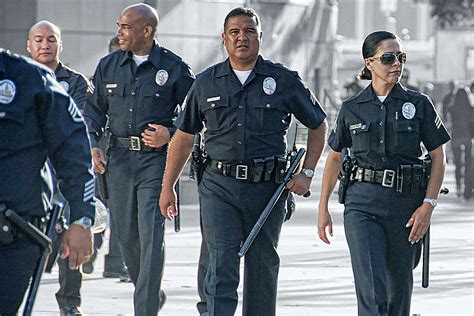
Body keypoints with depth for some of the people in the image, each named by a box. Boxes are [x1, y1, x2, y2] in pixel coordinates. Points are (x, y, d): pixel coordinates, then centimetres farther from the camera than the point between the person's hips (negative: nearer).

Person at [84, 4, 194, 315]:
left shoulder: (173, 67, -3)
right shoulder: (108, 66, 8)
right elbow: (94, 110, 15)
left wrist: (170, 135, -10)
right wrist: (92, 145, -1)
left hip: (156, 160, -5)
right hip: (119, 159, 5)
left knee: (151, 235, -13)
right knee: (127, 236, 10)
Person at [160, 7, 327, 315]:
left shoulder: (284, 81, 3)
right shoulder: (206, 83, 8)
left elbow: (318, 125, 14)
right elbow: (184, 136, 16)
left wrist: (307, 173, 4)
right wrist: (168, 187, 15)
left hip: (267, 187, 0)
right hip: (220, 187, 0)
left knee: (262, 267, 10)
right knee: (222, 268, -12)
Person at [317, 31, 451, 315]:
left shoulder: (419, 104, 2)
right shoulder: (352, 109, 5)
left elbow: (438, 157, 2)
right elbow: (335, 157, 15)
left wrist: (428, 205, -8)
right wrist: (323, 208, 13)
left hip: (406, 205, 1)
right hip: (362, 206, -1)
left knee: (399, 286, 11)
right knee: (370, 288, -14)